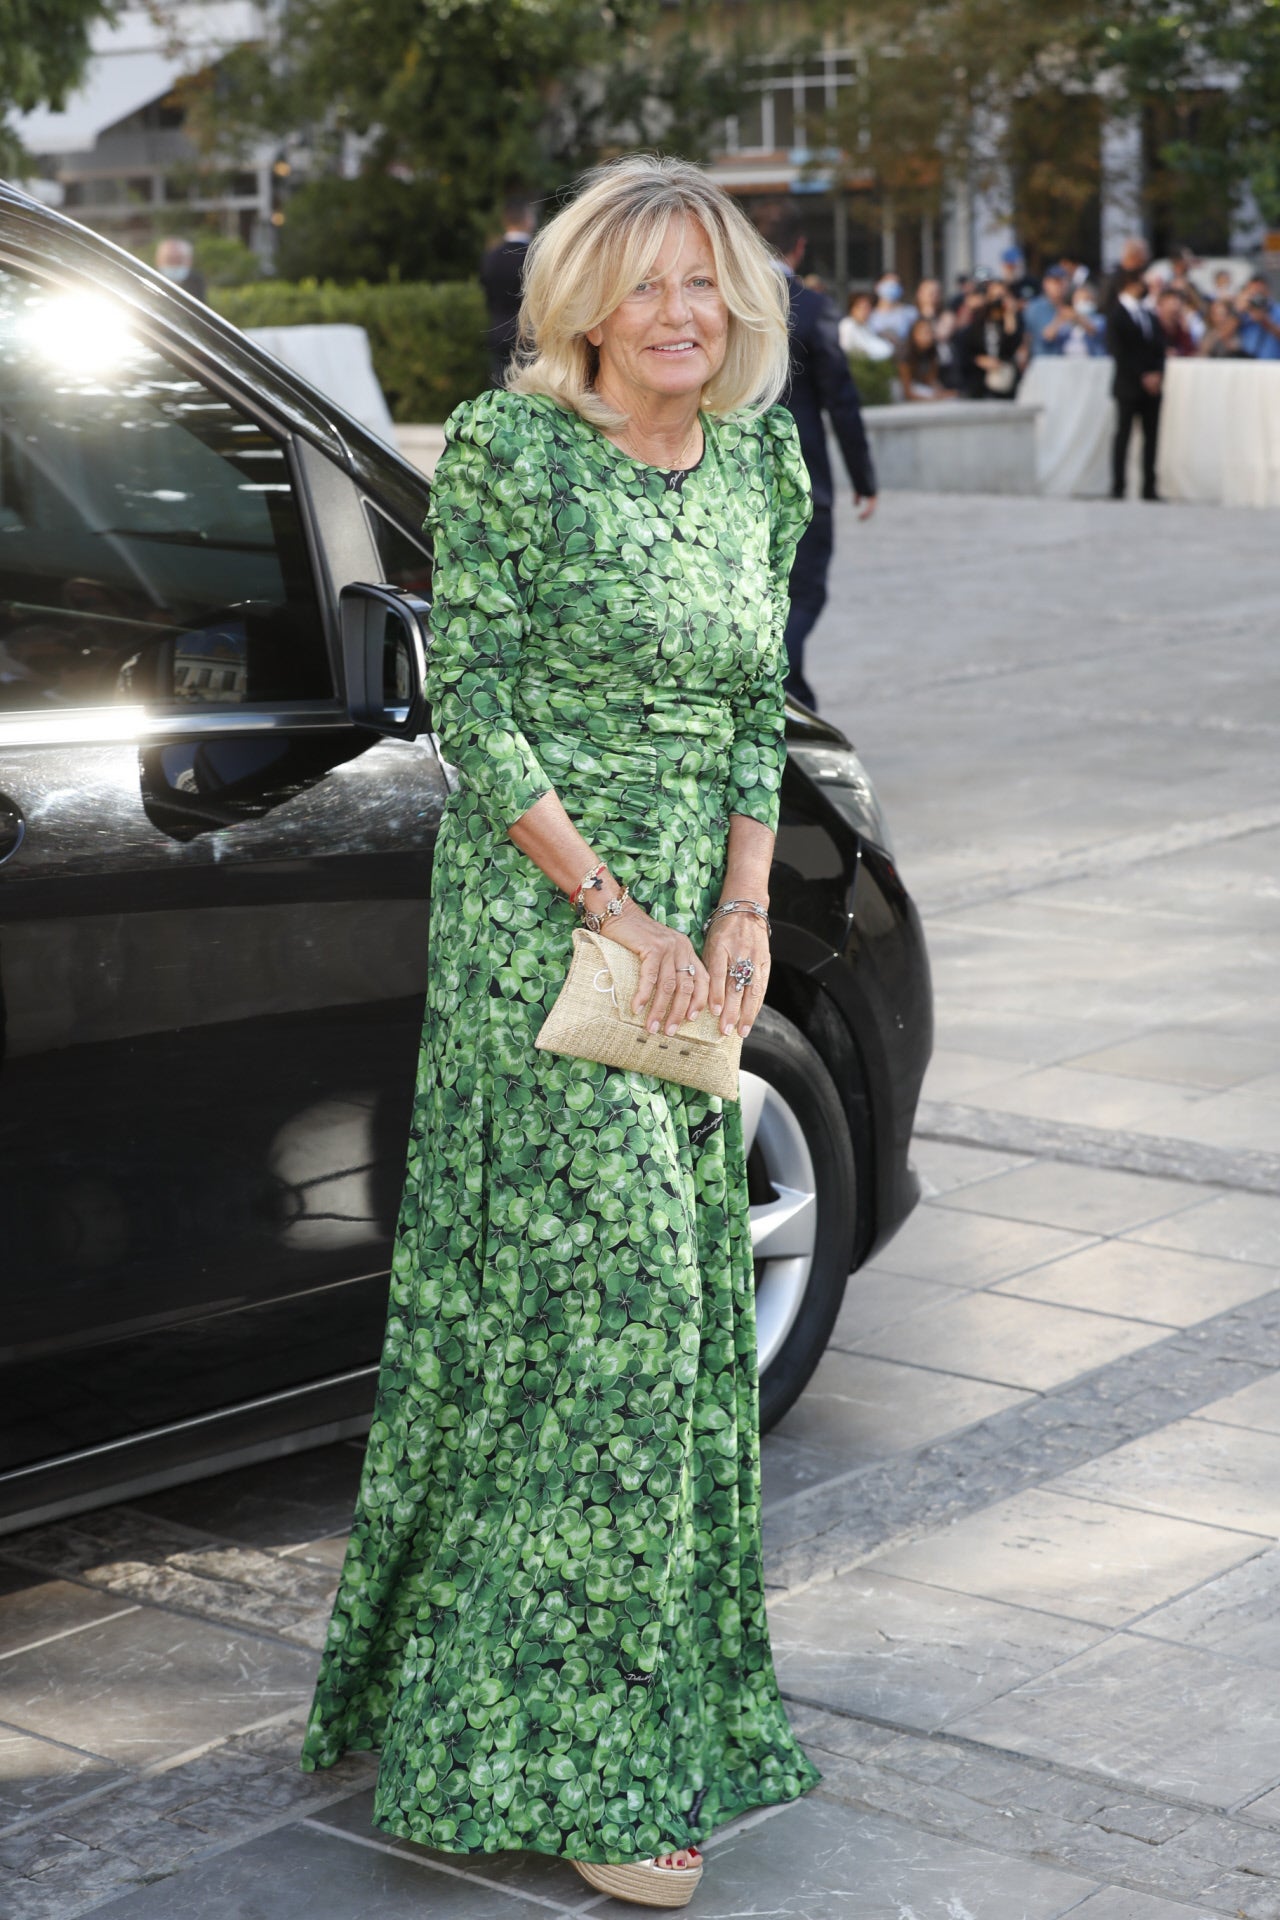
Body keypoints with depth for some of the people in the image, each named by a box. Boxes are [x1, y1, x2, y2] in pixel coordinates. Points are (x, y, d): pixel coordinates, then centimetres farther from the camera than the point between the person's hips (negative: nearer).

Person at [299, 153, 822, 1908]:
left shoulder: (763, 465, 10)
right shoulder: (504, 449, -8)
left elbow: (757, 712, 13)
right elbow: (474, 711, -10)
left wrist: (744, 915, 1)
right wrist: (617, 911, -15)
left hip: (697, 937, 6)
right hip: (537, 924, -6)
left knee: (680, 1295, 11)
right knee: (594, 1290, -7)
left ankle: (673, 1694, 27)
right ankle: (567, 1768, 2)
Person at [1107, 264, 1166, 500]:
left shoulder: (1149, 313, 14)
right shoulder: (1117, 314, -4)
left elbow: (1158, 346, 15)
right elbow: (1119, 351, -10)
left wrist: (1157, 374, -1)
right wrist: (1143, 377, -13)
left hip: (1152, 385, 6)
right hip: (1129, 385, -6)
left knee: (1151, 436, 3)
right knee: (1123, 435, -2)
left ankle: (1149, 488, 5)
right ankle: (1118, 487, 1)